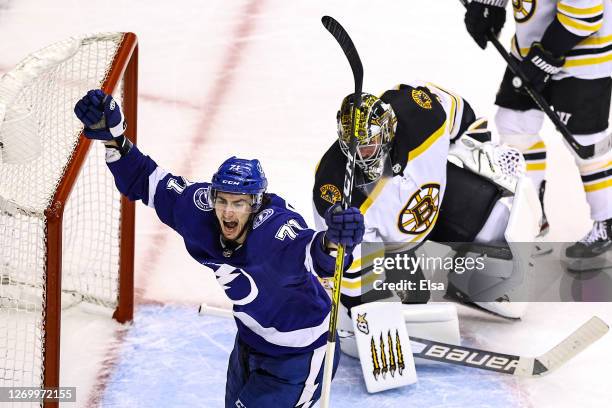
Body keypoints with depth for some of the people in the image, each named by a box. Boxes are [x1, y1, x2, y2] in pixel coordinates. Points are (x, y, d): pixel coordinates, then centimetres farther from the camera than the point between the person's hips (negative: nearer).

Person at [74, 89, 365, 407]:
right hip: (249, 343, 8)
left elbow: (309, 253, -58)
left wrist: (331, 242, -81)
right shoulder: (203, 211, -19)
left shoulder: (274, 229, -38)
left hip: (297, 358, -7)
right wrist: (113, 138, -22)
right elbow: (145, 180, -8)